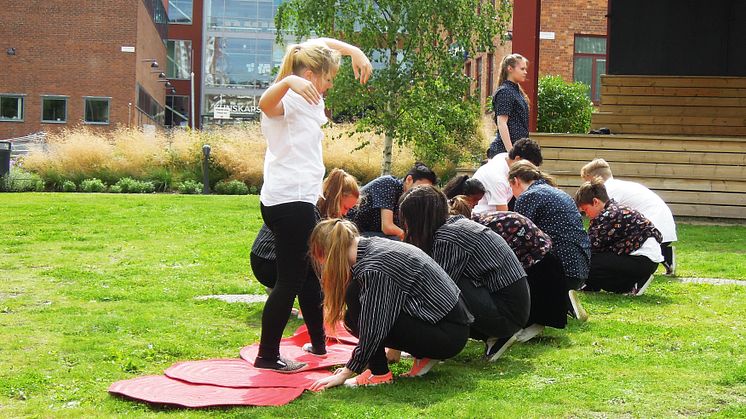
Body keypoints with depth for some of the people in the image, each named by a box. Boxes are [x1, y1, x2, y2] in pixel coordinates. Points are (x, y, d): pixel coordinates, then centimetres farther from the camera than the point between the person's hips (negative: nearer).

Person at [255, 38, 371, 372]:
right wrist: (288, 81, -59)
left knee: (310, 274, 20)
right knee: (290, 280, -7)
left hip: (301, 200, 11)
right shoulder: (288, 100, -15)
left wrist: (354, 51, 10)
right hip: (289, 202, -11)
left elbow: (322, 43, 25)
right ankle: (267, 356, -1)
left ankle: (319, 343, 33)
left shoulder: (306, 98, 13)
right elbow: (265, 104, -42)